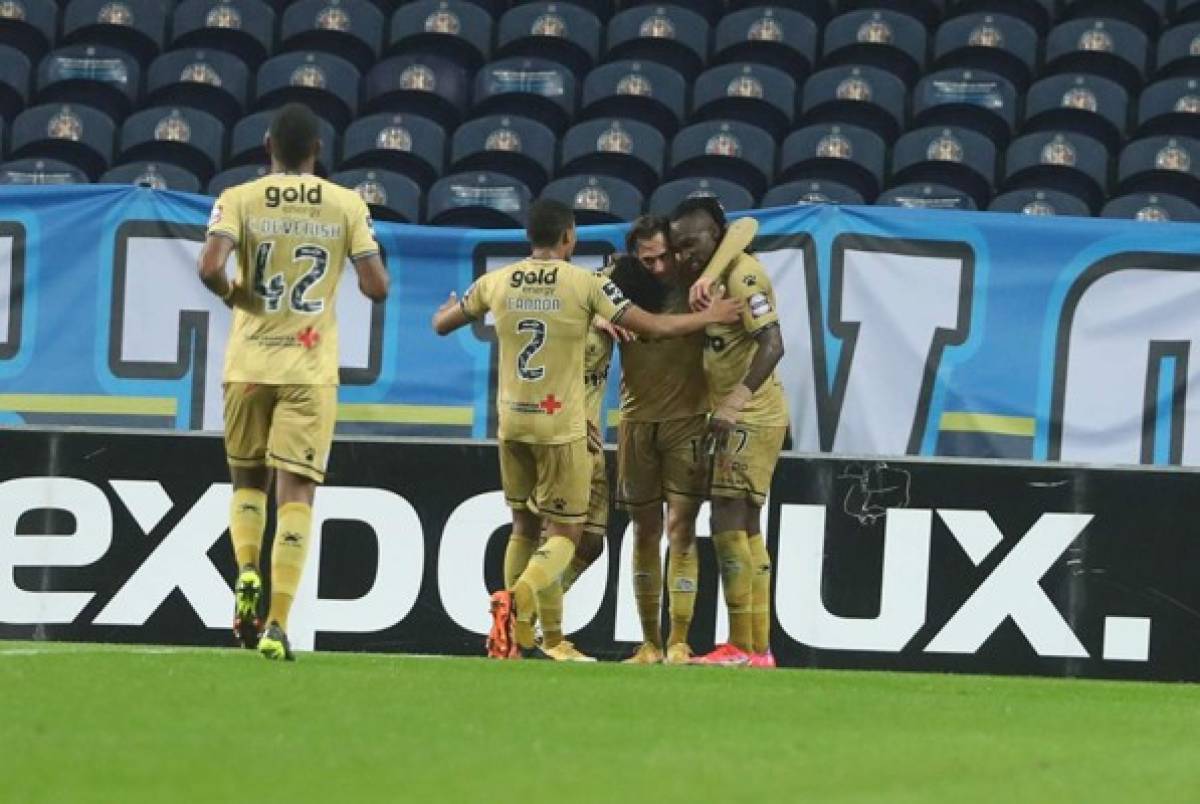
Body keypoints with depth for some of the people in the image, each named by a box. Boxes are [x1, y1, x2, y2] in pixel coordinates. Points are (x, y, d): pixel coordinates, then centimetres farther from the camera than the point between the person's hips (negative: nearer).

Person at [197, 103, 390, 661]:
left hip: (249, 363, 1)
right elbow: (377, 286, -4)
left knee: (247, 479, 21)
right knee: (296, 490, -3)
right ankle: (277, 624, -13)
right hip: (311, 367, -1)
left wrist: (230, 294, 4)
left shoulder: (238, 200, -2)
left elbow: (210, 267, -17)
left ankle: (247, 573, -4)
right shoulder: (347, 206, 1)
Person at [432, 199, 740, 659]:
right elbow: (656, 328, -7)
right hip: (561, 427, -4)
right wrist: (710, 317, 9)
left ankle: (519, 639, 15)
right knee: (565, 534, 3)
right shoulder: (586, 284, -8)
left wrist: (452, 306, 40)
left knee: (525, 526, 19)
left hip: (512, 424, 4)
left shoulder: (496, 284, 2)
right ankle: (518, 597, -26)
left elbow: (441, 324, 17)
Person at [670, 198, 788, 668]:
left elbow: (771, 345, -27)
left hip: (751, 417, -11)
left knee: (728, 524, -12)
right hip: (741, 418, 11)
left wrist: (733, 404, -38)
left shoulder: (742, 275, -17)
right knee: (745, 528, 13)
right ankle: (759, 648, 17)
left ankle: (741, 647, -13)